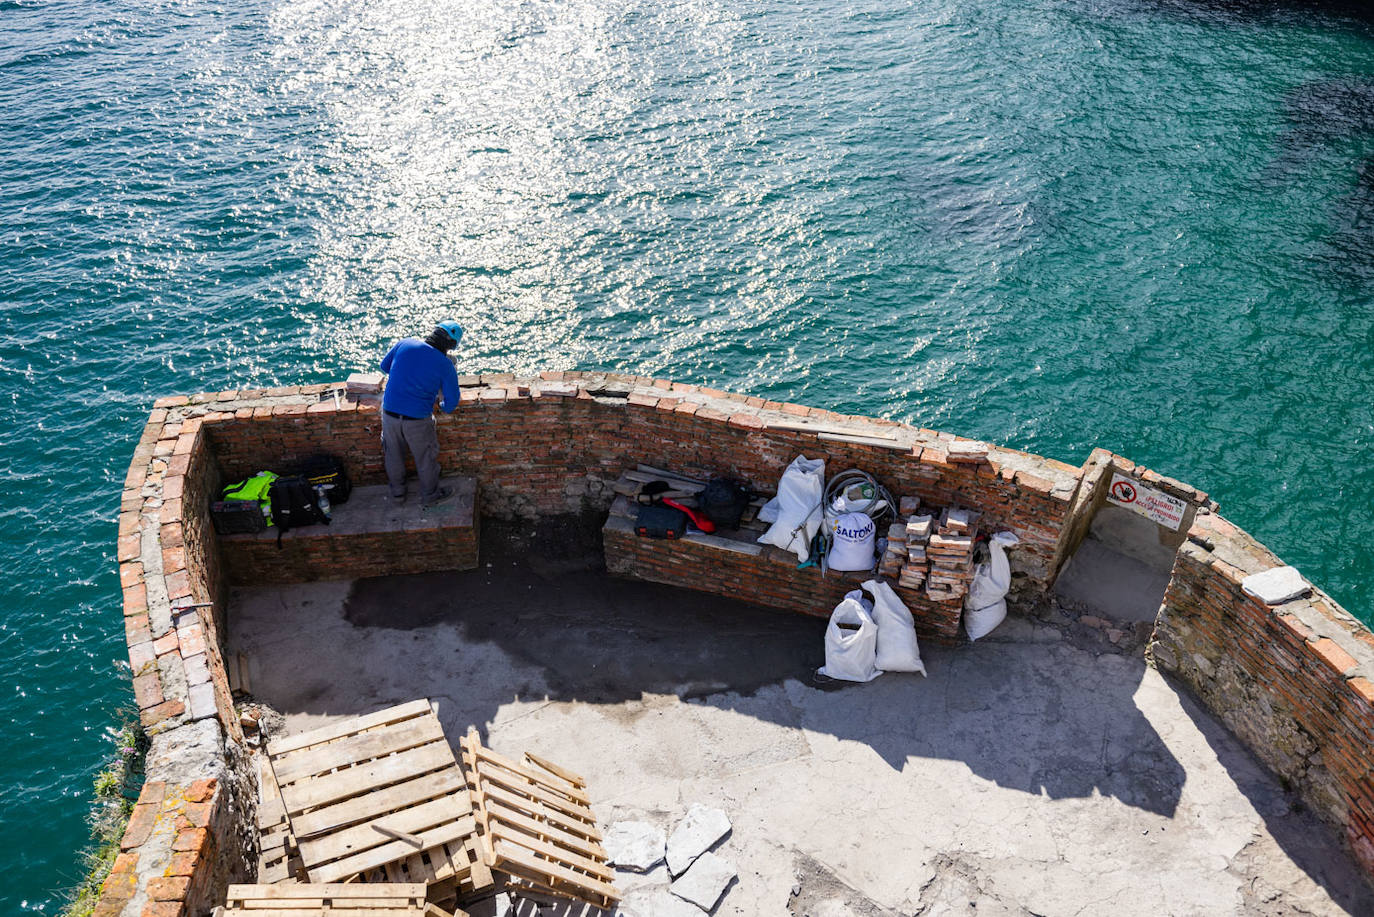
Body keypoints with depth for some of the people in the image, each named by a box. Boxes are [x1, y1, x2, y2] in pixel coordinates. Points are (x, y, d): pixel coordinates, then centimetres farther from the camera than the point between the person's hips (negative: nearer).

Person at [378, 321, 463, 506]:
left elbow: (384, 366, 11)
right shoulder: (445, 364, -12)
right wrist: (446, 408, 18)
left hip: (389, 412, 4)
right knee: (426, 457, 20)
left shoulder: (404, 344, -5)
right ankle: (429, 495, 39)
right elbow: (452, 399, -5)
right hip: (417, 419, -3)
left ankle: (397, 491, 45)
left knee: (394, 454, 25)